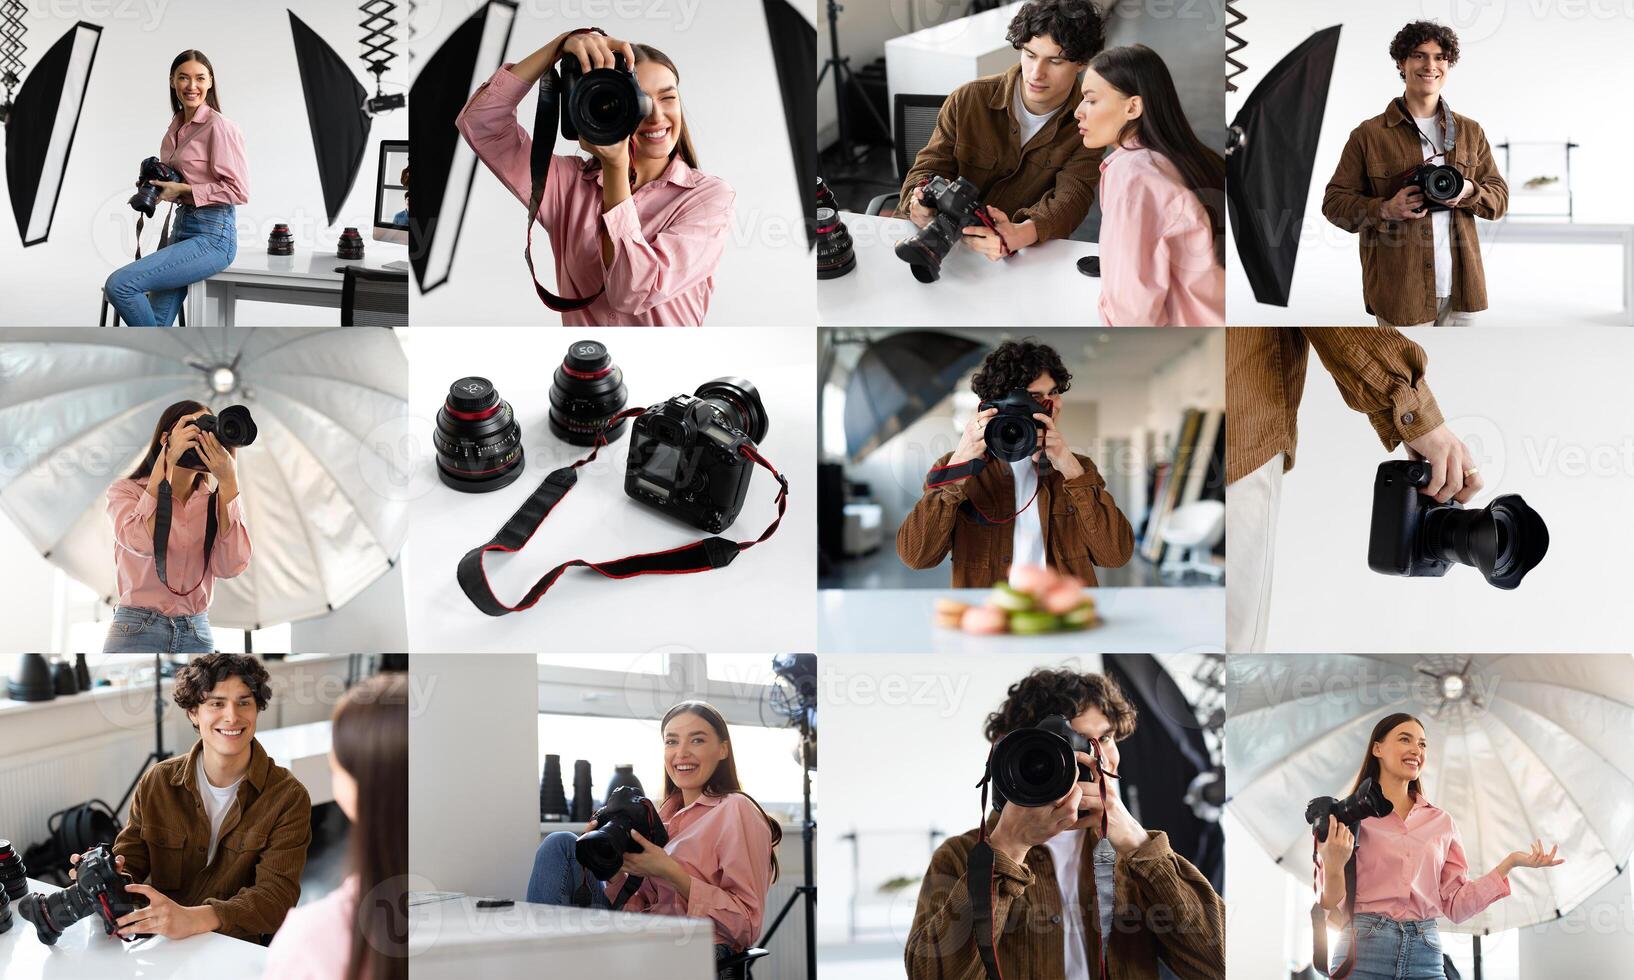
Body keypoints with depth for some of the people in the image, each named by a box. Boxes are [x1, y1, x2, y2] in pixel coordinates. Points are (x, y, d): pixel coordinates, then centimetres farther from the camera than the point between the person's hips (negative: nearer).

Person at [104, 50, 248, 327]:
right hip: (182, 227, 9)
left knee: (119, 284, -20)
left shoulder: (219, 127, -11)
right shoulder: (176, 127, 15)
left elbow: (238, 190, -15)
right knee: (156, 326, 5)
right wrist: (155, 185, 9)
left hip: (212, 235, -9)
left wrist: (183, 189, -15)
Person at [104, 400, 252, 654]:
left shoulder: (216, 501, 10)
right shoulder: (127, 490, 4)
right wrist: (167, 460, -15)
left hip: (198, 634, 2)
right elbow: (142, 543, -18)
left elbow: (231, 566, -8)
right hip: (137, 631, -2)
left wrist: (228, 482, -12)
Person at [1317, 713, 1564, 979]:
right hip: (1364, 955, -3)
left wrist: (1510, 863, 2)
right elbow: (1335, 915, 0)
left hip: (1425, 956, 3)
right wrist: (1333, 867, -19)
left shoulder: (1442, 822, 11)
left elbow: (1456, 904, 9)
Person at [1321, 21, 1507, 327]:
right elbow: (1334, 201, 0)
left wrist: (1469, 192, -10)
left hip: (1461, 286, 4)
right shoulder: (1369, 135, 1)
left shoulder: (1470, 132, 13)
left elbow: (1500, 197, 14)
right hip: (1400, 288, -4)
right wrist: (1384, 209, -18)